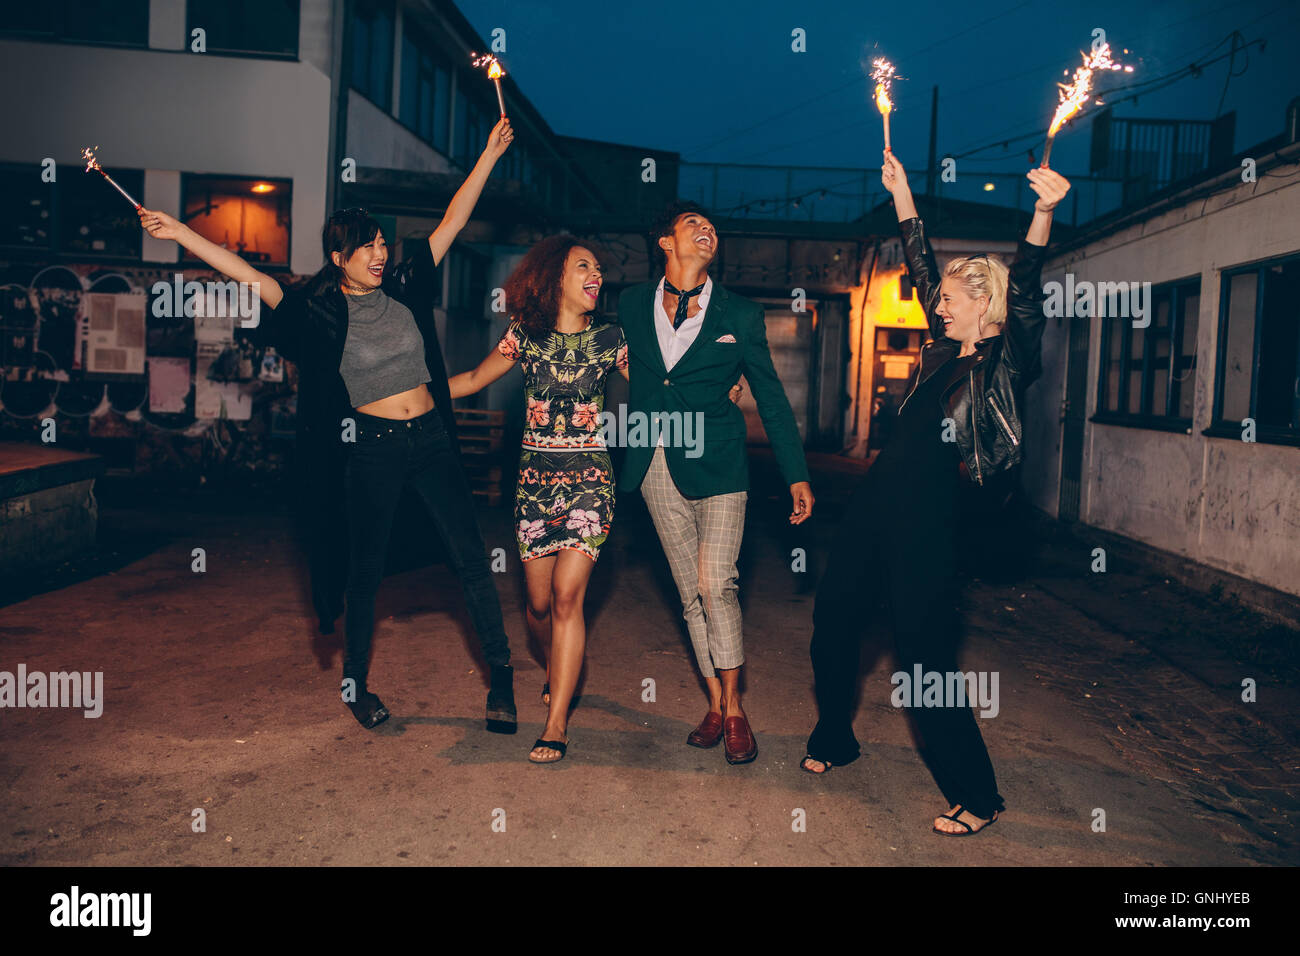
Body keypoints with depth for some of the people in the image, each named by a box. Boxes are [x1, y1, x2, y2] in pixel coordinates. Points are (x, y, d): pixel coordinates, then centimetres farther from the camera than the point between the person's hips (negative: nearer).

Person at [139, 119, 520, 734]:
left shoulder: (404, 289, 6)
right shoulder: (318, 310, -2)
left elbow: (452, 222, 7)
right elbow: (251, 278, -10)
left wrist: (489, 154, 6)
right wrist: (180, 234, -18)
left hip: (431, 439, 3)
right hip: (372, 448, -3)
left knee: (471, 560, 3)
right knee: (366, 569, 9)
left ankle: (500, 676, 15)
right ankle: (355, 683, 27)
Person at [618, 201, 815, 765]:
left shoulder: (741, 315, 3)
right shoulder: (631, 305, 7)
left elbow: (771, 398, 6)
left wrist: (797, 475, 4)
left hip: (716, 464, -2)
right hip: (655, 467, 2)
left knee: (716, 586, -10)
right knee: (691, 592, 7)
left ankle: (734, 709, 6)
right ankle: (715, 706, 19)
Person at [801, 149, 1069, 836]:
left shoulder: (1005, 365, -5)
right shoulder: (944, 352, 12)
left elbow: (1023, 291, -20)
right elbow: (921, 268, 20)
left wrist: (1043, 213, -34)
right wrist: (902, 194, 23)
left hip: (927, 521, -8)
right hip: (875, 508, 8)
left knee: (923, 656, -5)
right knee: (832, 623, 16)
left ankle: (977, 796, 12)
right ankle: (834, 739, 39)